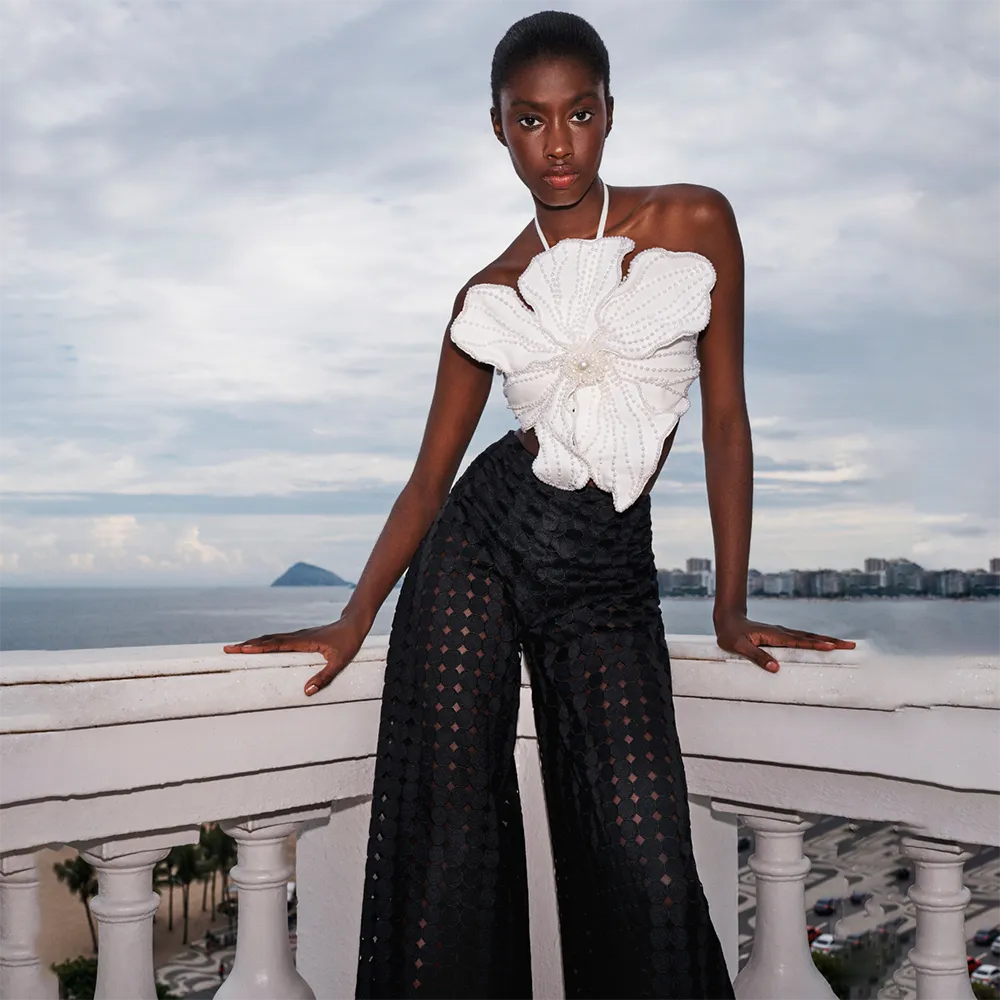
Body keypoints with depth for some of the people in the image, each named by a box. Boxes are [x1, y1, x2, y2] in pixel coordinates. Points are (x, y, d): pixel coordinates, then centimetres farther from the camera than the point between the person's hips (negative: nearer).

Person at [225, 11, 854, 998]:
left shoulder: (694, 223, 2)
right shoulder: (490, 294, 7)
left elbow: (726, 415, 3)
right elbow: (429, 479, 10)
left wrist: (731, 606, 2)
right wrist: (353, 622, 4)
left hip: (610, 578, -1)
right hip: (480, 548, 1)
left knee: (645, 865, -6)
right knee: (453, 835, 4)